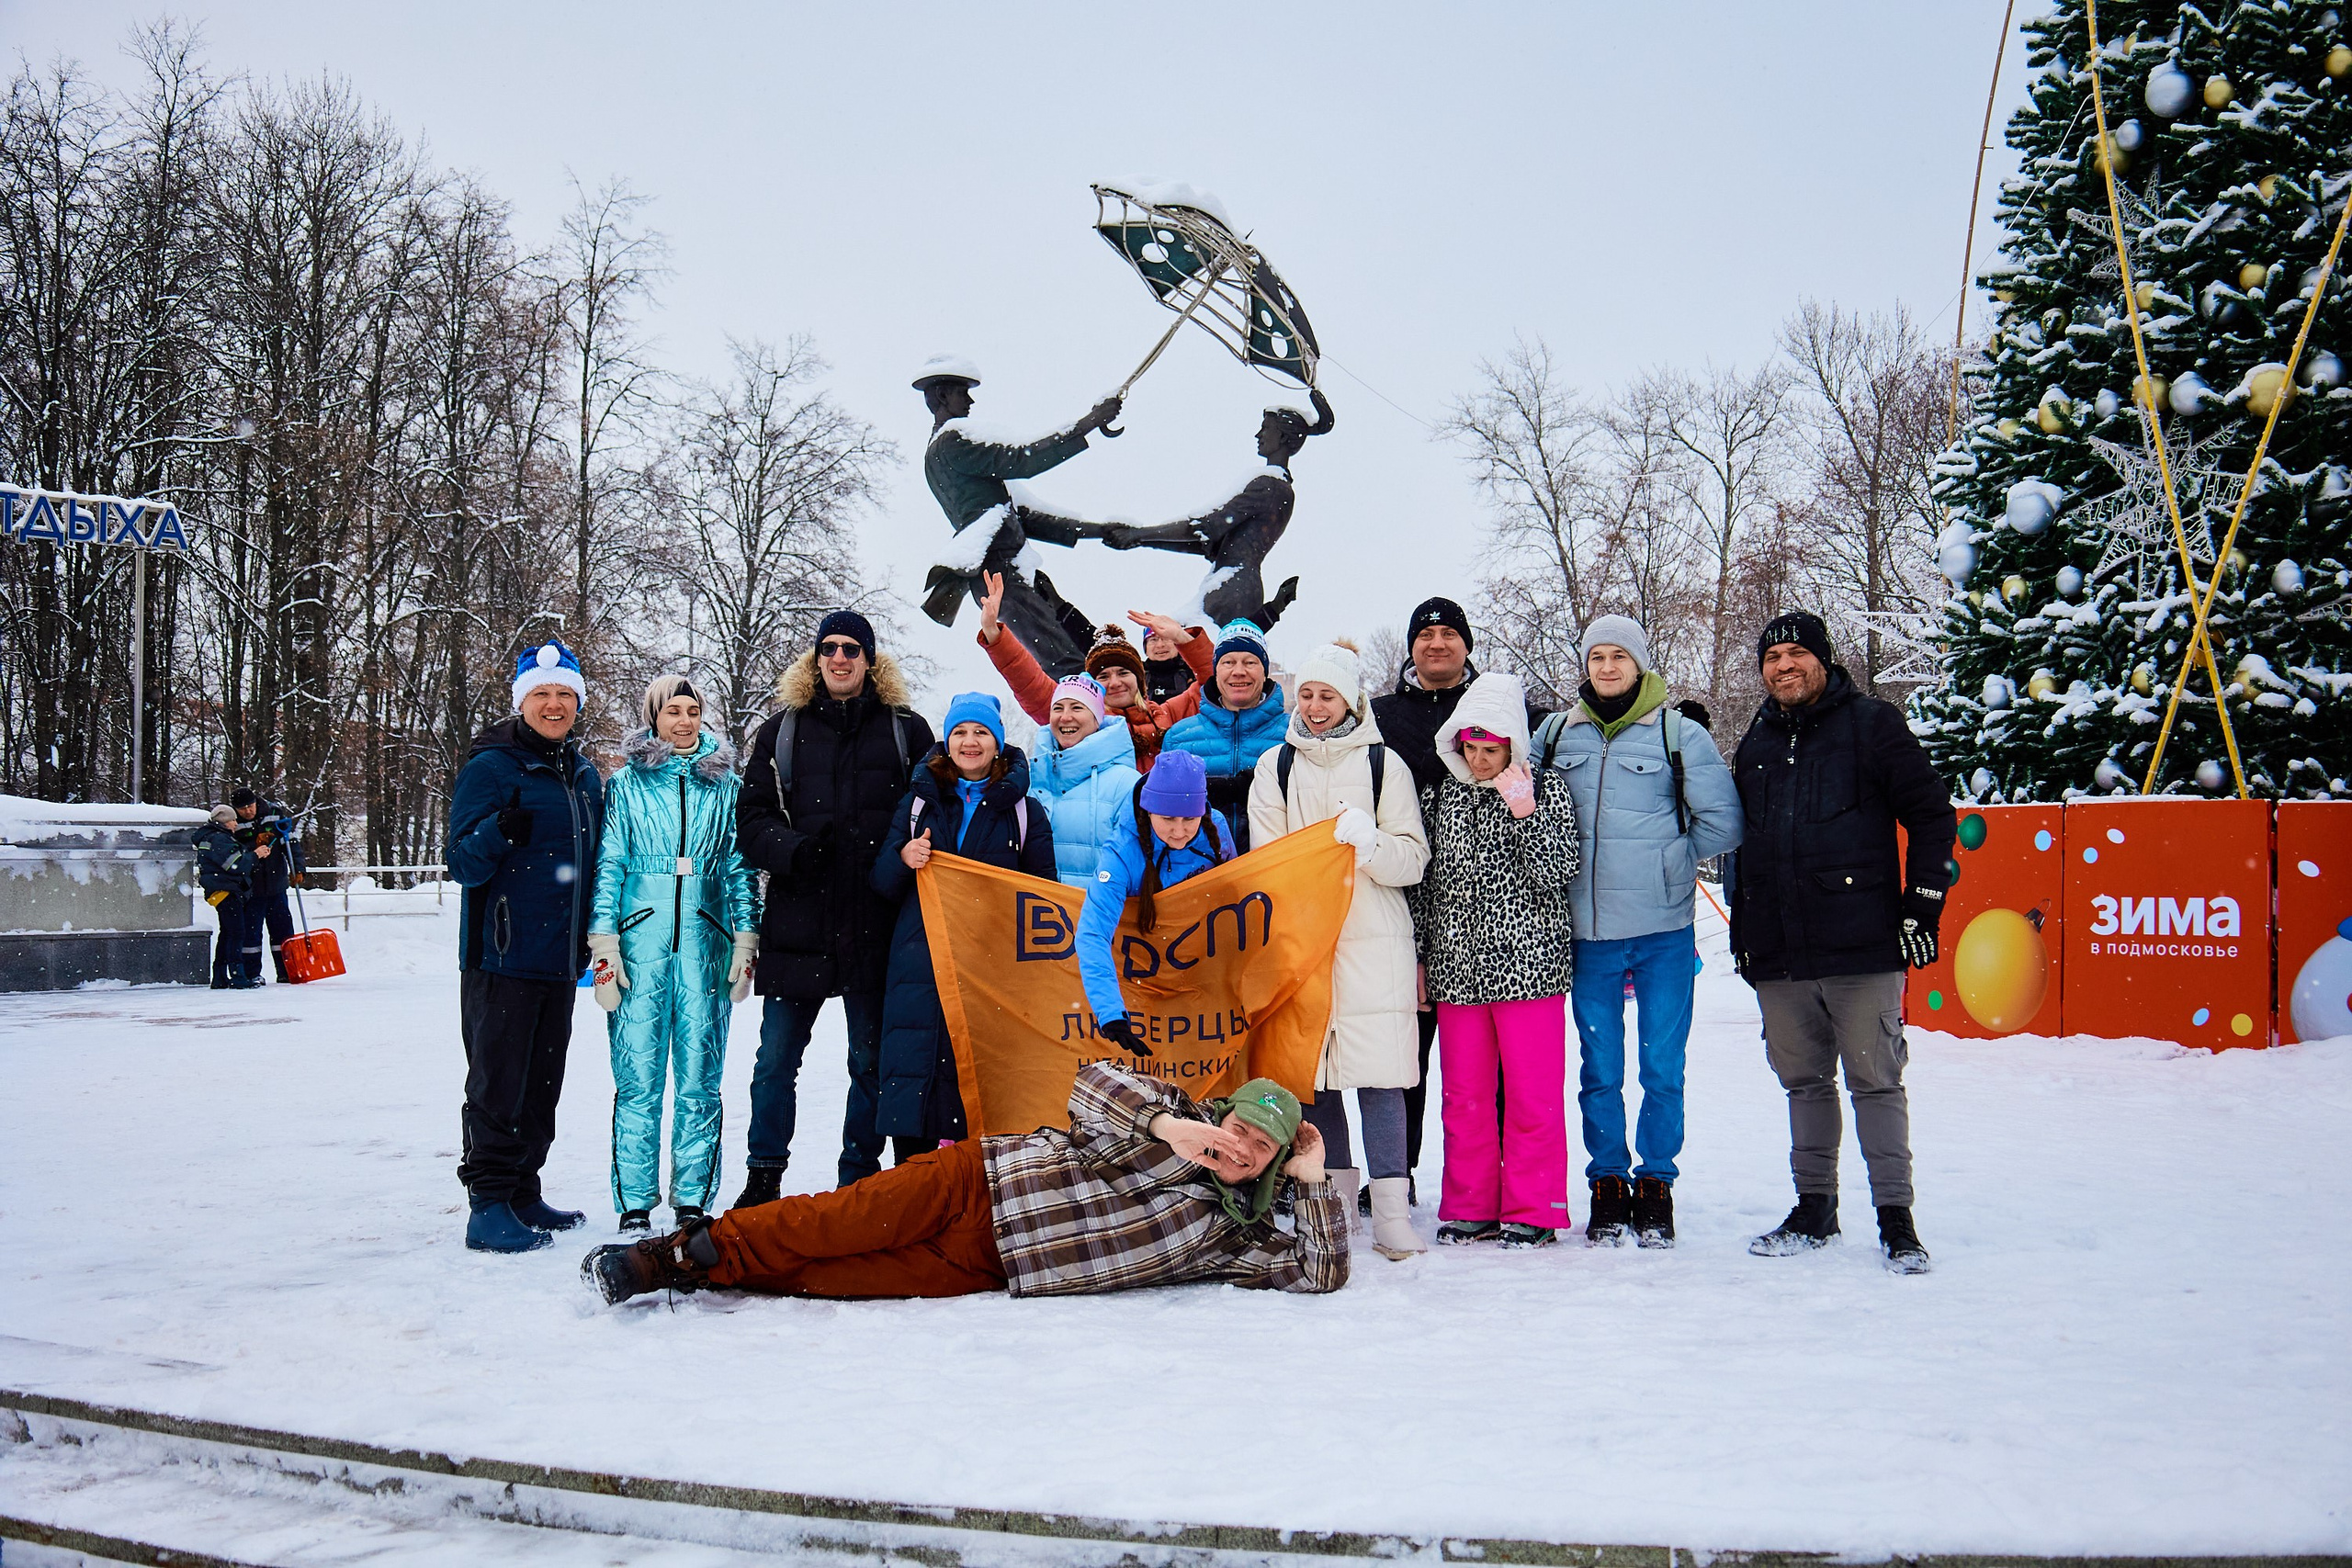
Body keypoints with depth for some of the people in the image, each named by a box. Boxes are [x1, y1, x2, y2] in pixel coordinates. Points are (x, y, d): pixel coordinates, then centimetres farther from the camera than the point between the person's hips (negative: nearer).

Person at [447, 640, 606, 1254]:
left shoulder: (585, 776, 13)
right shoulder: (490, 767, -7)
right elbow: (464, 865, -11)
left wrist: (592, 938, 15)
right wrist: (501, 830, -29)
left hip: (560, 958, 7)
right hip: (501, 957, -6)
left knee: (542, 1085, 12)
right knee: (498, 1084, -5)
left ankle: (523, 1193, 22)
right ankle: (489, 1206, 1)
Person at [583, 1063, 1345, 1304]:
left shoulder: (1239, 1233, 6)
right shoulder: (1184, 1116, 2)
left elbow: (1322, 1272, 2)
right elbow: (1092, 1083, -8)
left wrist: (1314, 1180, -5)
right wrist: (1166, 1124, -23)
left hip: (987, 1267, 1)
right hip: (982, 1182, -1)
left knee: (839, 1277, -12)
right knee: (845, 1221, -16)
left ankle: (700, 1271, -2)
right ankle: (690, 1248, 0)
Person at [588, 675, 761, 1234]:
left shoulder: (724, 784, 12)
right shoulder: (626, 783, 7)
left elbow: (740, 869, 13)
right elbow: (609, 864, 5)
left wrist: (746, 940, 5)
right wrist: (603, 942, -3)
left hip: (705, 941, 1)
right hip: (640, 942, -1)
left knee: (700, 1079, 2)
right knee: (638, 1078, -3)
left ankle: (693, 1199, 11)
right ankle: (634, 1203, 5)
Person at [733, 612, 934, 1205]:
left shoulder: (906, 729, 6)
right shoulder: (783, 729, 10)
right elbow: (751, 819, 7)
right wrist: (793, 849, -12)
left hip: (875, 926, -1)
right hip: (797, 923, 1)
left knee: (871, 1062, 8)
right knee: (775, 1061, 5)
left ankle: (858, 1180, 20)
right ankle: (763, 1178, 19)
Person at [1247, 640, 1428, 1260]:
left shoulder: (1383, 765, 8)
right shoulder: (1275, 767, 14)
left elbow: (1414, 859, 2)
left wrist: (1371, 843, -18)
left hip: (1374, 939, -2)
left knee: (1377, 1071, -8)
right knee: (1311, 1069, 3)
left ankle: (1391, 1210, -5)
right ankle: (1334, 1199, 15)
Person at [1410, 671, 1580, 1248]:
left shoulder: (1546, 788, 1)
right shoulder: (1444, 794, 11)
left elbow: (1557, 874, -8)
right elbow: (1427, 880, 15)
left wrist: (1525, 811, -16)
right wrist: (1421, 957, 13)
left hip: (1526, 962, -4)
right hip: (1457, 966, 4)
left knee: (1532, 1093, -1)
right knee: (1464, 1095, 8)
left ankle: (1531, 1212, 10)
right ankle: (1470, 1209, 19)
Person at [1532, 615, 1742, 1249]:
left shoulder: (1679, 733, 0)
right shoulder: (1557, 733, 8)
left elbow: (1723, 820, -1)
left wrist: (1670, 860, 2)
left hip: (1663, 932, -2)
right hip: (1588, 929, 2)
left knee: (1663, 1067, 3)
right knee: (1599, 1070, 8)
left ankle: (1655, 1182, 16)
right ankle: (1608, 1183, 19)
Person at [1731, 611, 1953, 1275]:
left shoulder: (1872, 724, 1)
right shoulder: (1756, 744, 16)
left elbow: (1933, 814, -1)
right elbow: (1740, 841, 23)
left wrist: (1923, 906, -7)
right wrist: (1742, 931, 19)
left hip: (1862, 946, -5)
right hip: (1778, 955, 5)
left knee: (1875, 1083, -2)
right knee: (1805, 1083, 12)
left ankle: (1896, 1217, 6)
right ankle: (1814, 1209, 23)